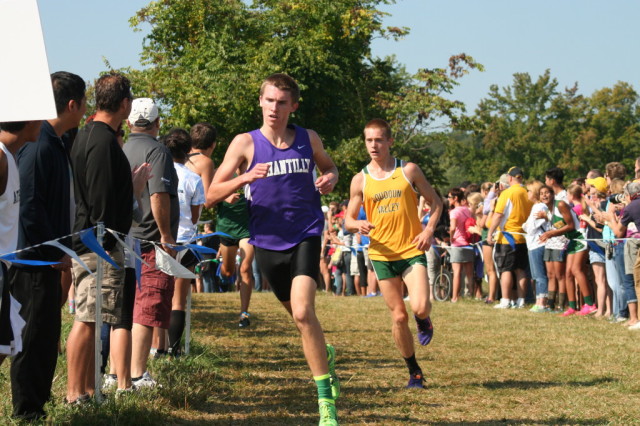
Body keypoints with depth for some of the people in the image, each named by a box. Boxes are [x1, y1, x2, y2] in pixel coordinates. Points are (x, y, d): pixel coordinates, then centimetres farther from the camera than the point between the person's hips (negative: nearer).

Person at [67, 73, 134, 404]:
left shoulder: (86, 136, 16)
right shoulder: (104, 141, -16)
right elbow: (101, 199, -20)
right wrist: (105, 244, -20)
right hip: (99, 246, -11)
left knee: (90, 320, 13)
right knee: (87, 320, -8)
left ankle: (88, 390, 18)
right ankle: (76, 395, -7)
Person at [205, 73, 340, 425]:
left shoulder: (308, 139, 2)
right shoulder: (245, 143, -3)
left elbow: (328, 166, 24)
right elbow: (211, 196, -6)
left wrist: (330, 178, 0)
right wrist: (245, 178, -23)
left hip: (305, 235, -2)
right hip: (268, 241, 2)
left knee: (303, 312, -20)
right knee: (298, 315, 17)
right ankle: (325, 355, 50)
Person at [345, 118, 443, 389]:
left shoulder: (408, 171, 1)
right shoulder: (360, 180, 4)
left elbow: (435, 201, 9)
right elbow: (348, 221, 7)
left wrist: (429, 229, -8)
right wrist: (358, 225, -17)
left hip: (412, 250, -1)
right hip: (382, 255, 2)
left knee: (420, 307, -20)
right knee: (399, 316, 2)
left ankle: (424, 321, 18)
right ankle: (414, 371, 18)